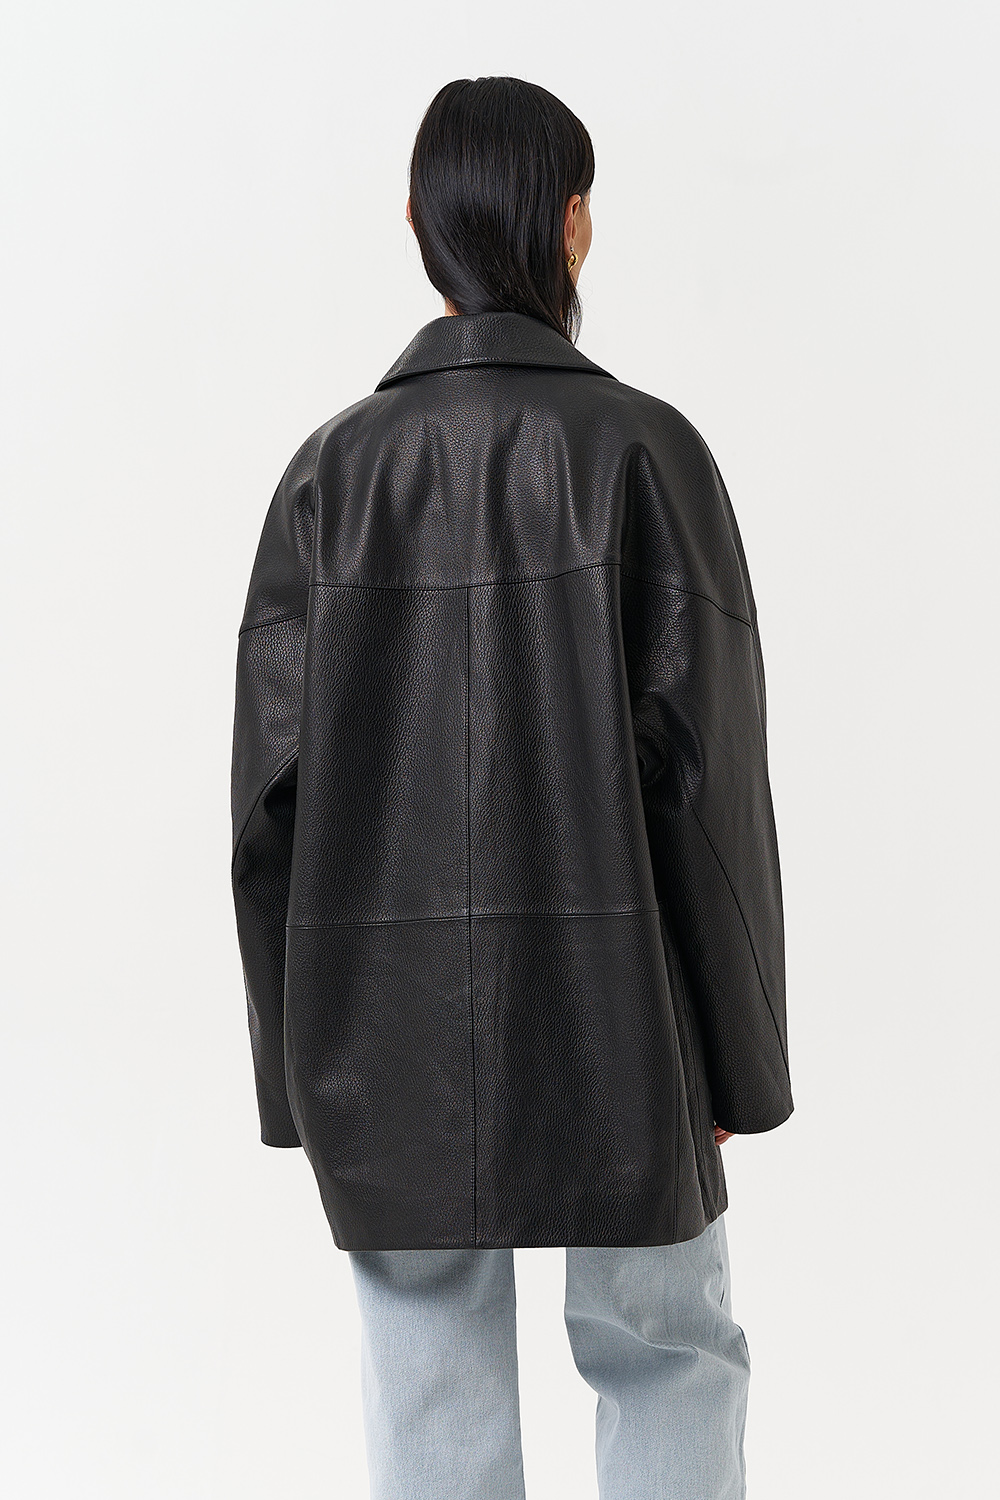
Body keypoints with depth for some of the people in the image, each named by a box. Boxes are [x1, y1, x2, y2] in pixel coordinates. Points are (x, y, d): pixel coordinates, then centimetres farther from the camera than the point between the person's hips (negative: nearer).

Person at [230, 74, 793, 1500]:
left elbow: (273, 780, -2)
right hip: (606, 1007, -2)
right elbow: (703, 766, -10)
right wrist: (733, 1058, 0)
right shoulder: (643, 449, -8)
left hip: (388, 1023, 2)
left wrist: (302, 1062, 7)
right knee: (667, 1355, 16)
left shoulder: (333, 467, -1)